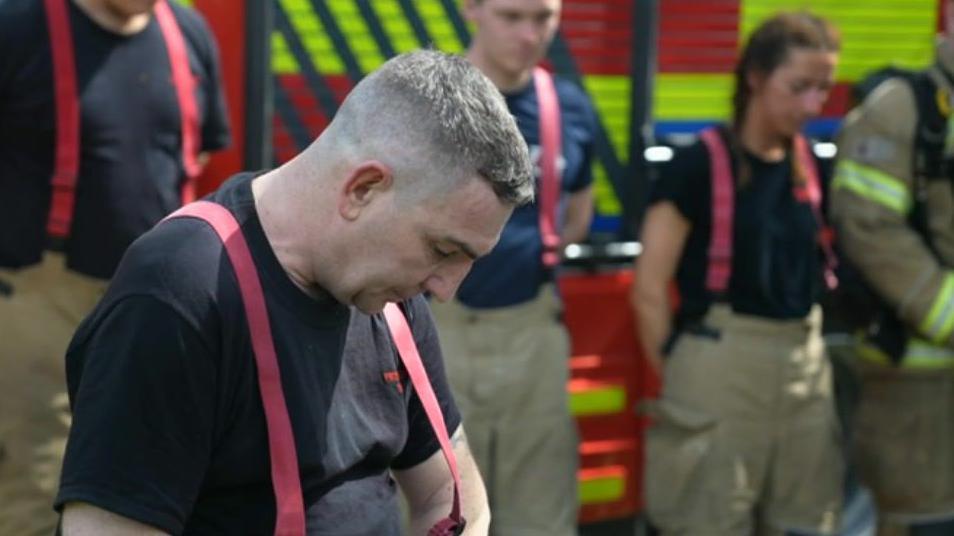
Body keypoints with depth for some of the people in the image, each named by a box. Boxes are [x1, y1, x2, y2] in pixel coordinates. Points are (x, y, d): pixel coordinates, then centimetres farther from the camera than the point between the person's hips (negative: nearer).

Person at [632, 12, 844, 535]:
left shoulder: (808, 163, 8)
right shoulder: (699, 164, -11)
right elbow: (649, 289, -10)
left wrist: (812, 348, 12)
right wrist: (678, 377, -4)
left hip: (806, 367, 6)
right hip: (722, 366, -6)